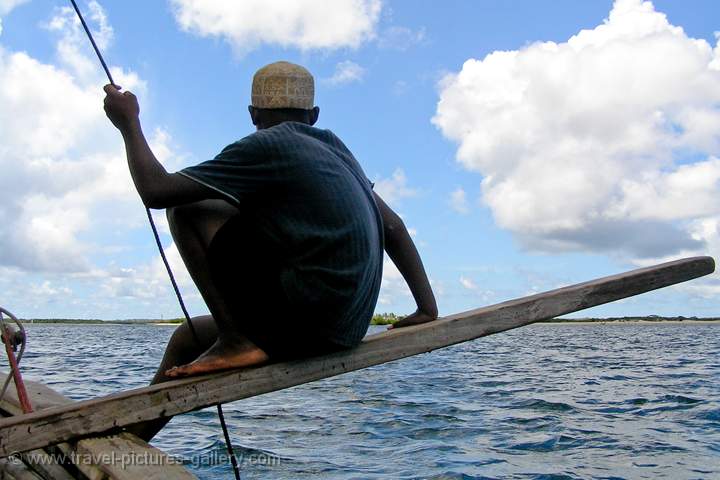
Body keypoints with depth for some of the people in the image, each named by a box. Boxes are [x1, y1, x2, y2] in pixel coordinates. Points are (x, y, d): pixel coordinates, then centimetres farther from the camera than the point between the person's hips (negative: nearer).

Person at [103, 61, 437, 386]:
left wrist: (128, 123, 8)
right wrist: (427, 307, 19)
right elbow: (393, 227, 18)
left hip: (304, 320, -9)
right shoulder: (335, 148, 18)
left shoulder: (266, 146, -6)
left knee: (185, 210, -2)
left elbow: (156, 191, -8)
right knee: (186, 338, 22)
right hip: (344, 332, 9)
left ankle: (237, 342, -6)